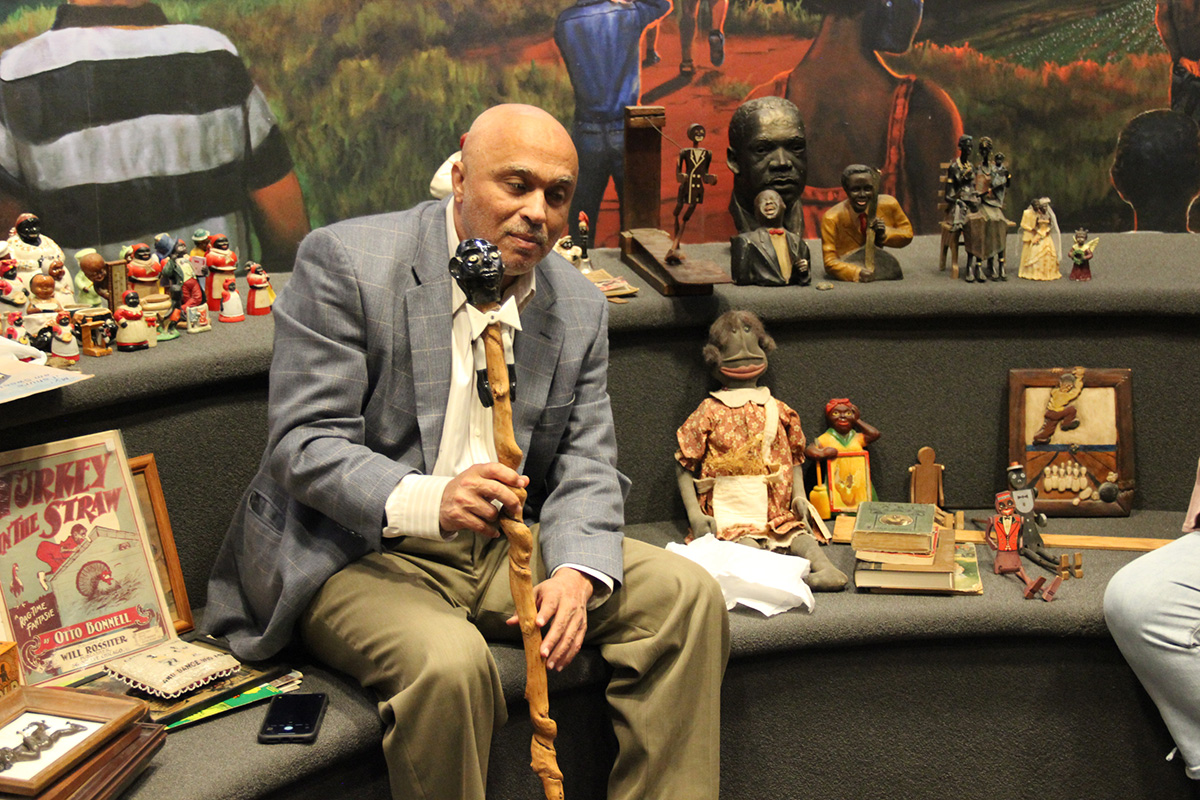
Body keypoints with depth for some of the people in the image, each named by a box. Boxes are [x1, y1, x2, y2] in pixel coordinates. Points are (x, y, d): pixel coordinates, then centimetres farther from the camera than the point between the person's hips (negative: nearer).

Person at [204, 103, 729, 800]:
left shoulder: (580, 306, 6)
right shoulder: (345, 262, -11)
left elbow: (586, 467, 5)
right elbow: (302, 445, -16)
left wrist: (575, 573, -17)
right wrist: (423, 501, -35)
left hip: (505, 548, 6)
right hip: (355, 552, -5)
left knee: (686, 593, -8)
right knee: (448, 659, -34)